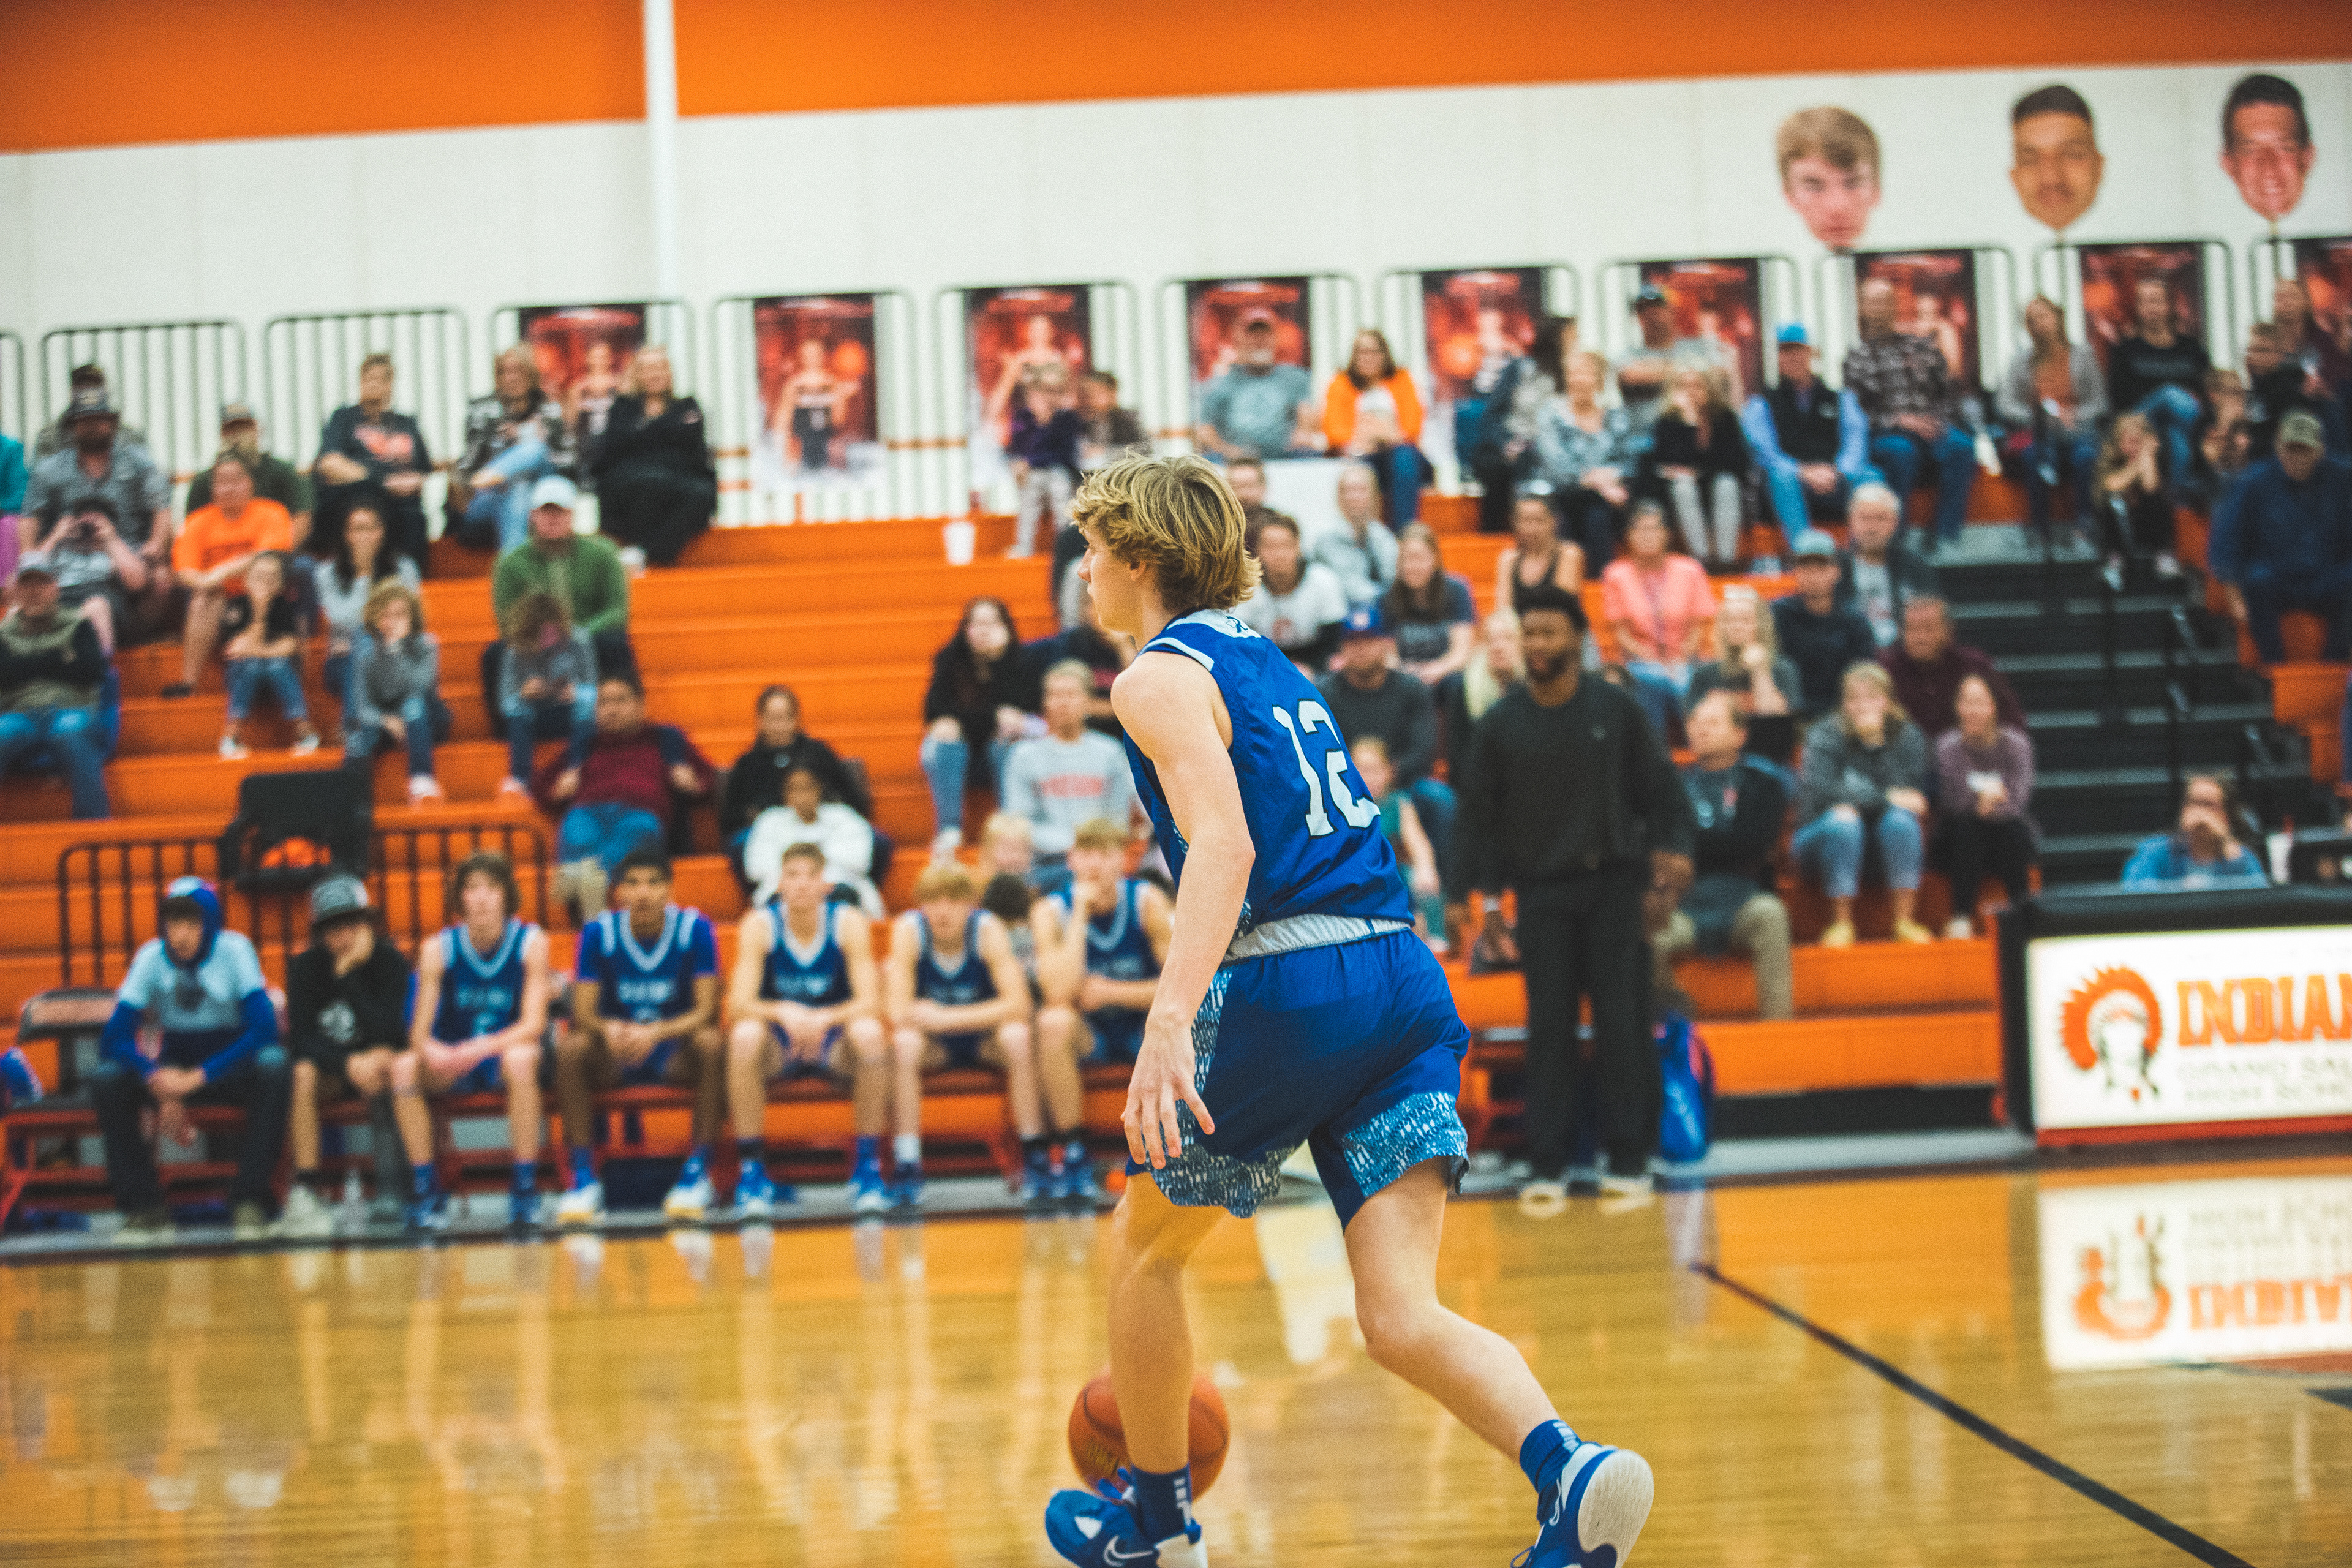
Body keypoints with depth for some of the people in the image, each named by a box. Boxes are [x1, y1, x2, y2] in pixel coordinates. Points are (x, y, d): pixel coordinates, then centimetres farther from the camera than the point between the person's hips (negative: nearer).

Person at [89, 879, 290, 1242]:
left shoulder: (234, 950, -14)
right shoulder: (151, 957, -9)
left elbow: (263, 1028, -23)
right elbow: (115, 1038, -14)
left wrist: (198, 1077, -32)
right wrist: (162, 1086, -31)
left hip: (230, 1068, -2)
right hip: (173, 1069, 2)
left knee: (274, 1066, -34)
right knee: (106, 1080, -25)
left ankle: (249, 1202, -26)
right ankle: (144, 1207, -17)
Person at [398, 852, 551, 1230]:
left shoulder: (531, 941, -10)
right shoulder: (438, 948, -6)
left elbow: (534, 1023, -17)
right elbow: (419, 1031, -9)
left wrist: (481, 1048, -33)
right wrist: (432, 1051, -34)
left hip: (506, 1052, -2)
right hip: (451, 1064, 2)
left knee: (521, 1058, -37)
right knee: (403, 1067, -28)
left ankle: (525, 1188, -28)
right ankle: (425, 1187, -18)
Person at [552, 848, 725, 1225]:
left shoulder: (694, 929, -10)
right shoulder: (598, 933, -8)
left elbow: (707, 1010, -15)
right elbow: (583, 1013, -12)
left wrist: (655, 1033, -34)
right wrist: (610, 1030, -36)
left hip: (676, 1055, -1)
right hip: (615, 1059, 1)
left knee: (711, 1042, -32)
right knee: (570, 1047, -29)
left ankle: (697, 1171, -23)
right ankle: (583, 1177, -24)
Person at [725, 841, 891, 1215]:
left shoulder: (849, 922, -11)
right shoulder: (759, 925, -12)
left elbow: (870, 1002, -18)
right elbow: (738, 1004, -20)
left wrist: (823, 1019, -38)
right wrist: (784, 1013, -40)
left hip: (835, 1038, 0)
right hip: (779, 1044, 0)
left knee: (869, 1033, -33)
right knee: (744, 1035, -34)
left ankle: (867, 1168, -22)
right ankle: (752, 1171, -25)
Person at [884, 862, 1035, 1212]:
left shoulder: (988, 929, -19)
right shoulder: (908, 930, -18)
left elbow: (1018, 1005, -27)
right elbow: (898, 1013, -22)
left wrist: (949, 1017, -32)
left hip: (985, 1036, 0)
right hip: (935, 1042, 0)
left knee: (1017, 1036, -32)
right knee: (904, 1044, -32)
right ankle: (906, 1168, -29)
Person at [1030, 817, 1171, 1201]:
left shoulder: (1147, 901, -11)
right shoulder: (1051, 911, -12)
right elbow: (1059, 994, -27)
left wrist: (1111, 992, -20)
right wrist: (1080, 914, -27)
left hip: (1145, 1027, 0)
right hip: (1087, 1033, 0)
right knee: (1053, 1022, -33)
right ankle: (1069, 1153, -23)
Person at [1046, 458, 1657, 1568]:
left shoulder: (1160, 677, -1)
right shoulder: (1264, 659, 25)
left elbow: (1225, 845, -17)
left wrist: (1170, 1020, -28)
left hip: (1289, 981, -7)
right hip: (1405, 976, 7)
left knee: (1144, 1248, 17)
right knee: (1399, 1316, -4)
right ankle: (1569, 1470, -28)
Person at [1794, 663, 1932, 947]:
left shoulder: (1908, 737, -3)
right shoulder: (1824, 737, -9)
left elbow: (1909, 794, -18)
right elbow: (1821, 793, -26)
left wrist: (1878, 741, -25)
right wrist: (1885, 798, -29)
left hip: (1888, 841, 2)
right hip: (1823, 836, -2)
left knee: (1900, 819, -30)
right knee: (1842, 820, -34)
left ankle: (1904, 921, -31)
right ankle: (1841, 924, -32)